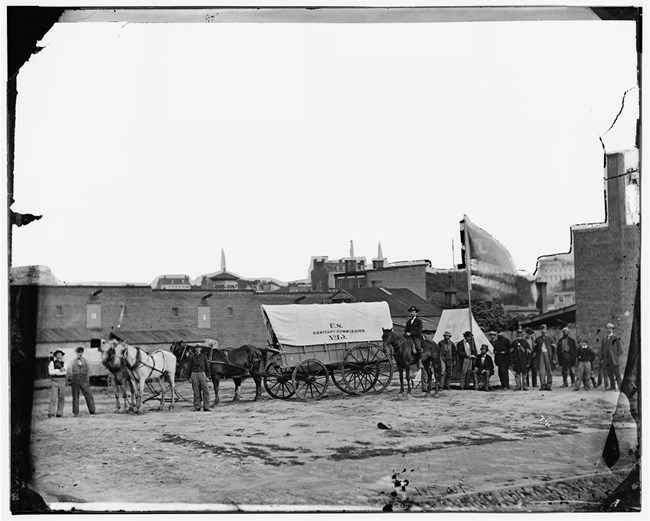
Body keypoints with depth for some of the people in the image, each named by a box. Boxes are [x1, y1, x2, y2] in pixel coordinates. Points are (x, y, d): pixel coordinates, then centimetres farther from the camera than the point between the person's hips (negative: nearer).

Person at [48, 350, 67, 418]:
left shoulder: (64, 363, 7)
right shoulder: (52, 363, 0)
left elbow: (65, 372, -9)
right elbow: (51, 372, -14)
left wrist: (55, 372, -20)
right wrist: (59, 370, -20)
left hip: (62, 382, 3)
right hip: (54, 381, -3)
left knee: (61, 398, 3)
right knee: (53, 397, -12)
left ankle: (59, 413, 9)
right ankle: (51, 413, -14)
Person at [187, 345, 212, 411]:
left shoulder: (204, 357, 5)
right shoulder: (192, 357, 4)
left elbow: (207, 367, 8)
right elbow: (189, 368, 7)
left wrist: (208, 376, 2)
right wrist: (189, 377, 2)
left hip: (202, 374, 0)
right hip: (194, 374, 0)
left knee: (206, 391, -7)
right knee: (196, 392, 2)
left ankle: (206, 407, -4)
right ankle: (197, 407, 10)